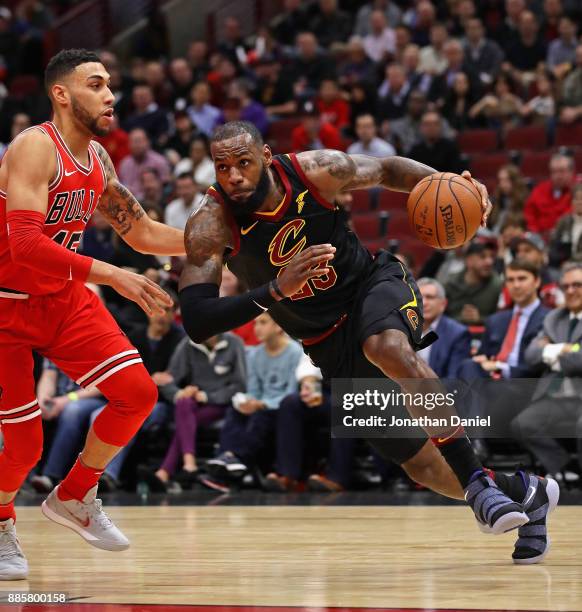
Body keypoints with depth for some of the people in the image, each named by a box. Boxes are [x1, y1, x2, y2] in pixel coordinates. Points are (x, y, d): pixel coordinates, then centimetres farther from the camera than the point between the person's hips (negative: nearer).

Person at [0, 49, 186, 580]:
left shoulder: (97, 159, 5)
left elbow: (141, 232, 16)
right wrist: (113, 276, -36)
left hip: (66, 298, 7)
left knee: (137, 392, -6)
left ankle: (73, 498, 15)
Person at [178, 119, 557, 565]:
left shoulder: (315, 170, -17)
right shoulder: (210, 226, -21)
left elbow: (387, 169, 4)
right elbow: (196, 323, -30)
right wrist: (277, 290, -42)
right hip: (332, 348, 2)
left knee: (389, 349, -39)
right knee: (420, 465, 2)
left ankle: (479, 484, -30)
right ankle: (523, 494, 29)